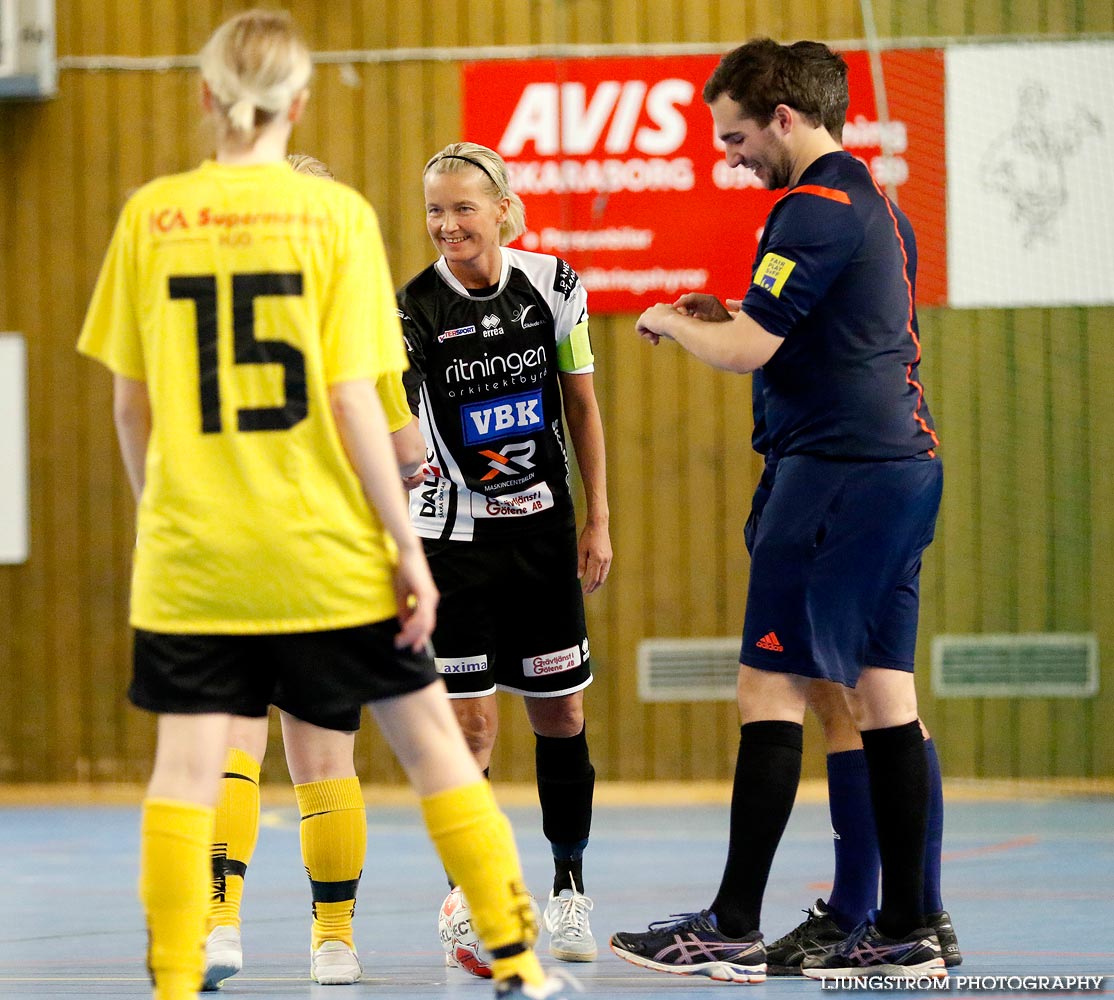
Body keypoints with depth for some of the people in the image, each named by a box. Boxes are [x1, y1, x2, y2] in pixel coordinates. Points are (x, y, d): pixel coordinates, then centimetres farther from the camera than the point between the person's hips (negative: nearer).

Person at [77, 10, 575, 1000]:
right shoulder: (335, 213, -5)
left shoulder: (150, 217, 0)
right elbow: (351, 401, -9)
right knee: (430, 738, 10)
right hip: (329, 549, -1)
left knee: (186, 769, 3)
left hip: (193, 549, 1)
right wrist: (407, 547, -4)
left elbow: (130, 404, 5)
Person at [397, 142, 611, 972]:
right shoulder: (416, 309, -13)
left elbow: (583, 407, 5)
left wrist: (598, 521, 4)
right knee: (470, 722, -7)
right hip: (454, 535, -3)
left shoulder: (553, 284, -5)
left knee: (561, 714, 7)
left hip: (543, 530, 3)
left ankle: (569, 888, 24)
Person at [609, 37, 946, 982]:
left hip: (839, 471, -9)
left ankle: (734, 929, -7)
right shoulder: (880, 205, 18)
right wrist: (730, 314, 19)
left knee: (771, 691, -7)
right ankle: (907, 929, 6)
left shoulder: (816, 209, -12)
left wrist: (671, 322, 3)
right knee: (885, 695, 8)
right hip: (907, 457, 10)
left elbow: (746, 351, -17)